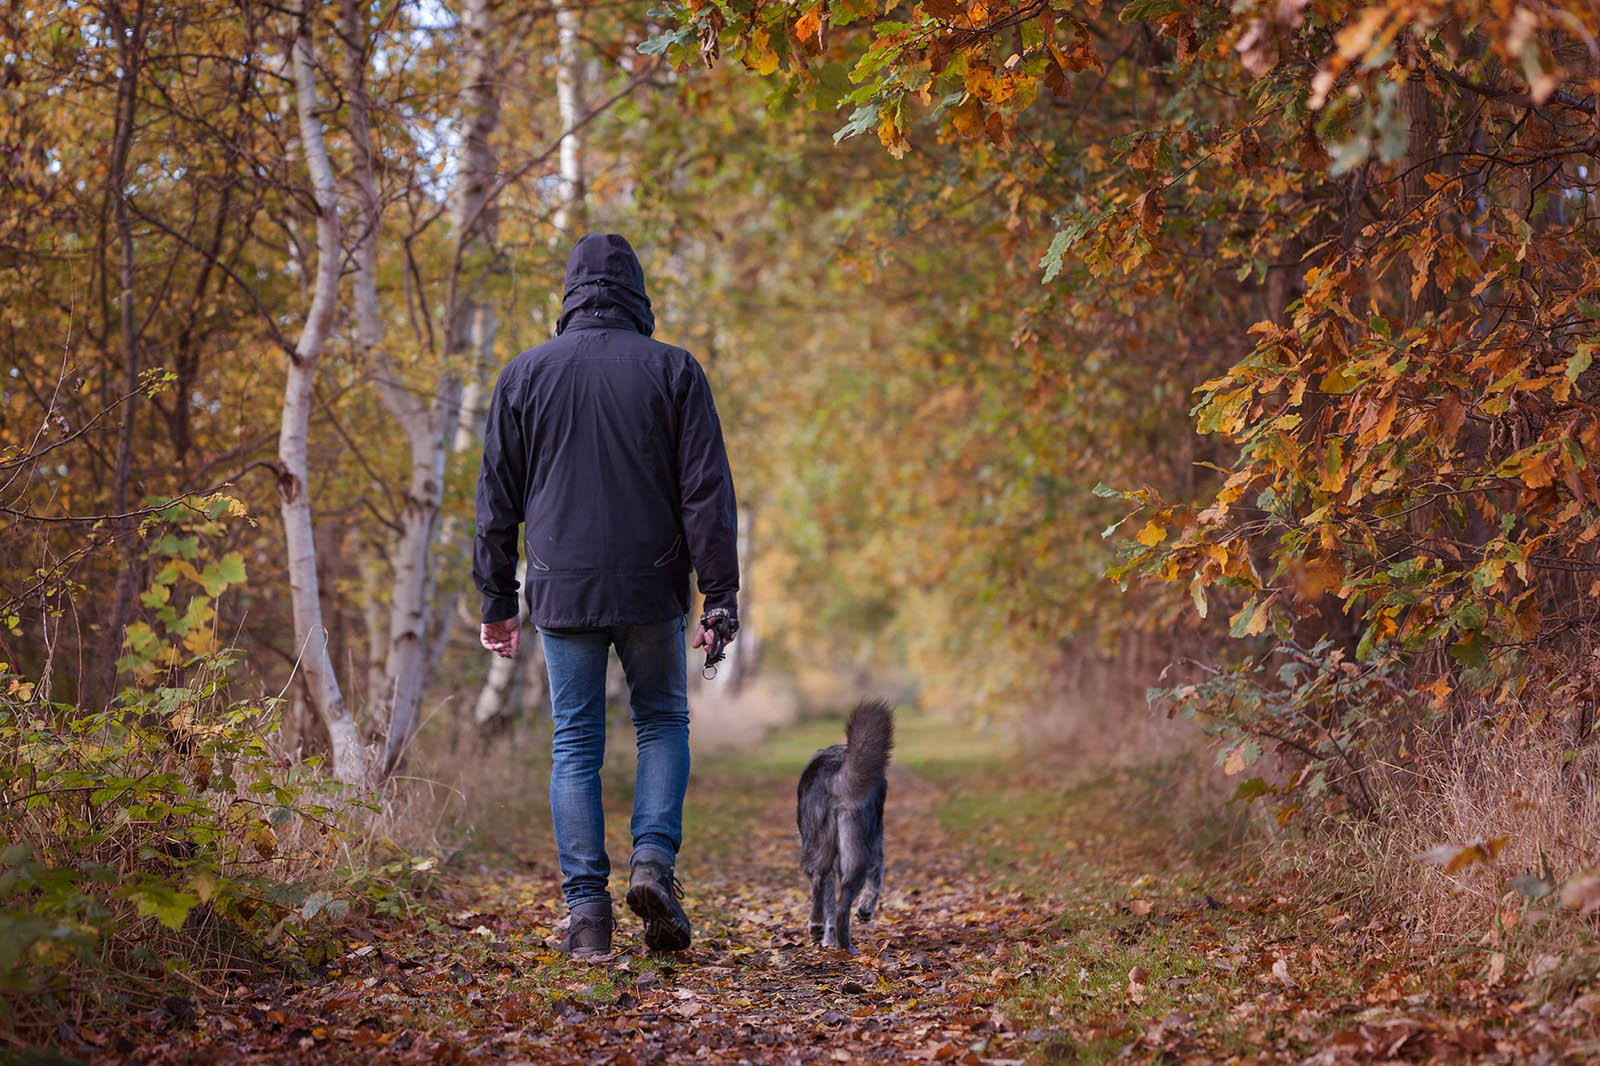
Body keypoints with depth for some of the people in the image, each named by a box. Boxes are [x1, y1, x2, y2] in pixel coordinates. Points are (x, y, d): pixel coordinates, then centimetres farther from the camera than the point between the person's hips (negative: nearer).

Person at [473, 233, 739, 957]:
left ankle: (587, 910, 3)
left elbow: (496, 501, 6)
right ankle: (653, 858, -4)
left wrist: (497, 600, 12)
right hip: (651, 589, -1)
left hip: (562, 593, 1)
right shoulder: (673, 371, 0)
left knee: (575, 745, 7)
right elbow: (706, 492, -4)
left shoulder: (524, 375, 5)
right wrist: (720, 594, -1)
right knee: (663, 722, 17)